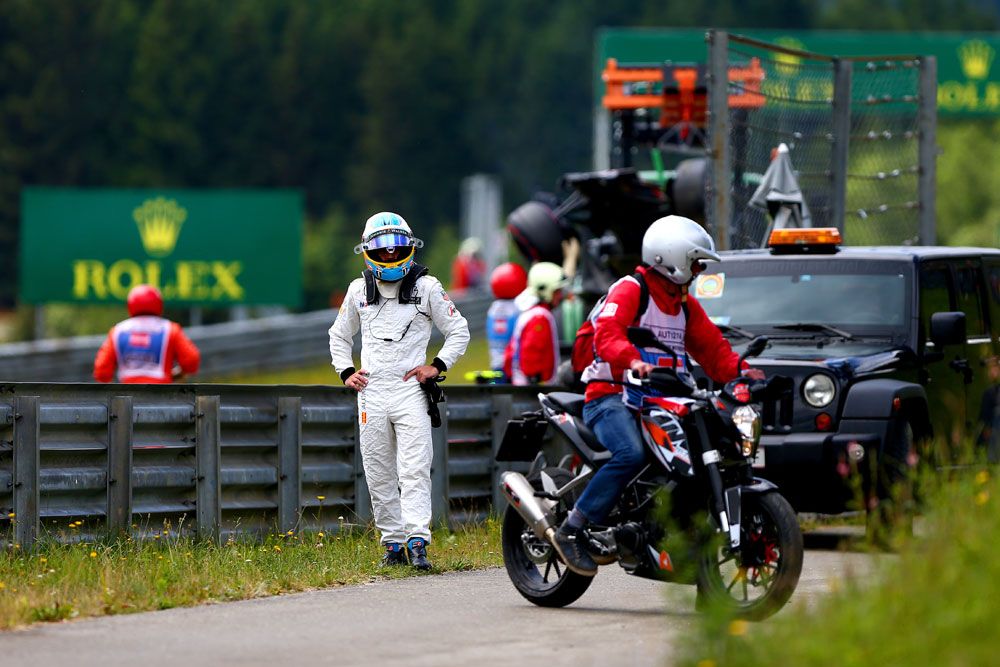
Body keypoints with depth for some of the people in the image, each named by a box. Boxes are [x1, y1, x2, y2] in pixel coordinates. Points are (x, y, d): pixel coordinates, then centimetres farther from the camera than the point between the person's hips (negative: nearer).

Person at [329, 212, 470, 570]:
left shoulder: (427, 287, 2)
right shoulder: (358, 291, 11)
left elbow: (459, 331, 10)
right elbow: (339, 336, 26)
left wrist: (437, 365, -3)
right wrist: (346, 372, 11)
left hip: (411, 390, -3)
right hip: (371, 393, 3)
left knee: (414, 470, -13)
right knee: (379, 474, 3)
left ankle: (418, 542, -20)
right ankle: (393, 542, 10)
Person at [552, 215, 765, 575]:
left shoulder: (686, 305, 22)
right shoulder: (629, 290, -5)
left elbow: (711, 347, 20)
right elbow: (607, 332, -22)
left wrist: (738, 371, 0)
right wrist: (632, 361, -42)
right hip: (612, 396, -8)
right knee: (632, 454, -34)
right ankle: (571, 531, -30)